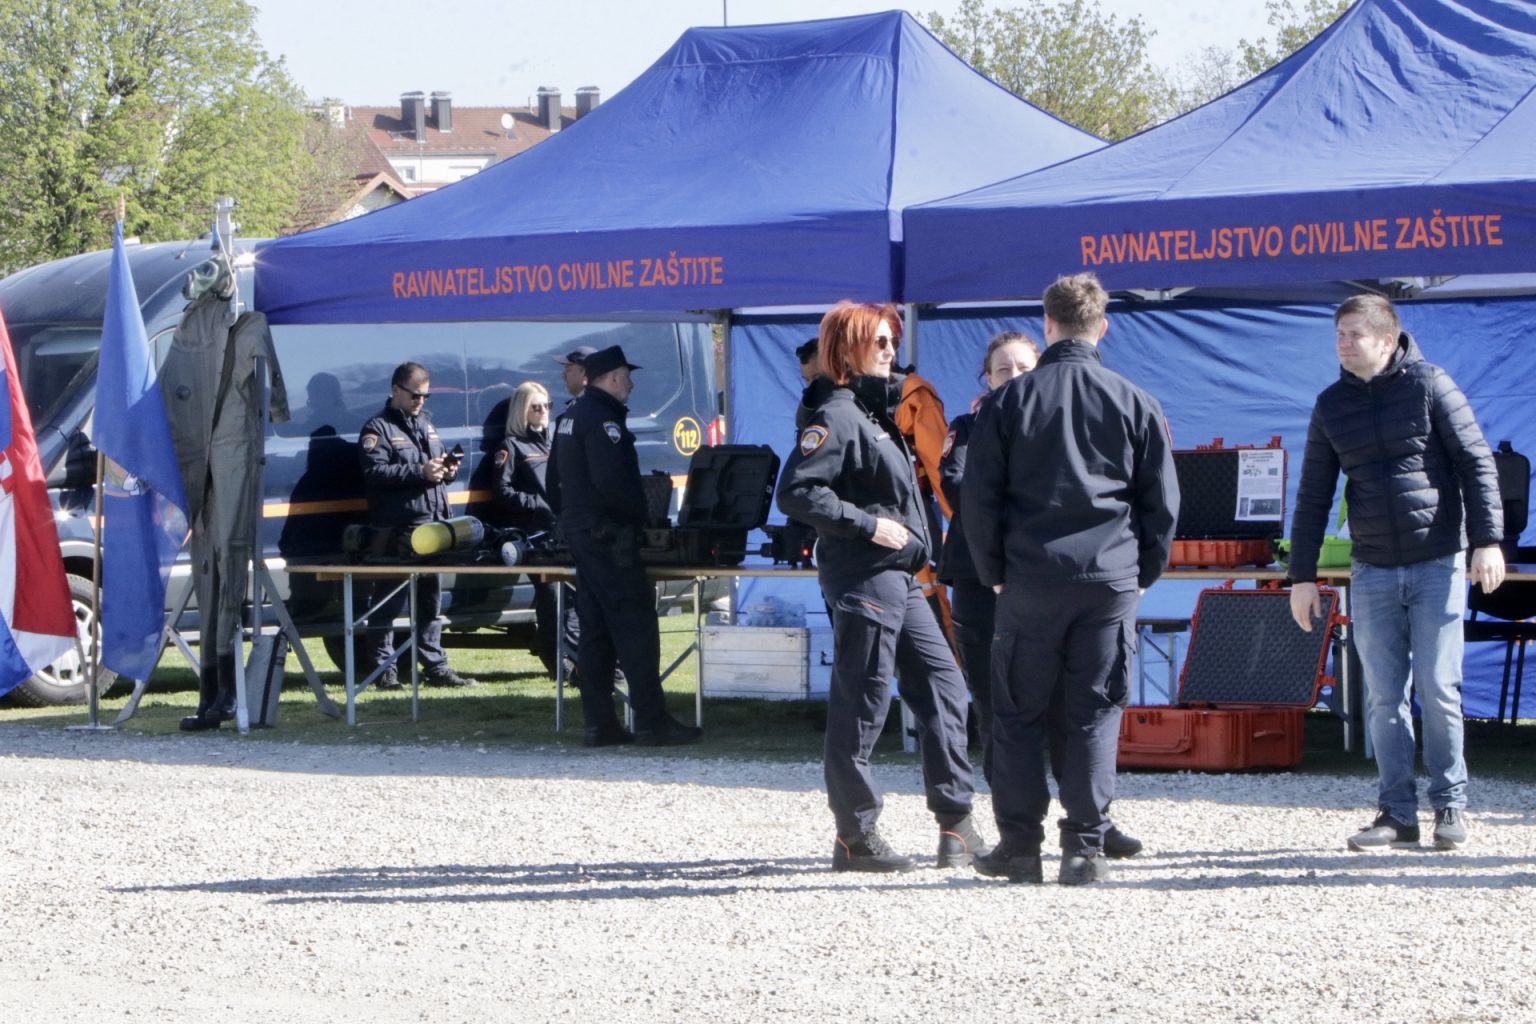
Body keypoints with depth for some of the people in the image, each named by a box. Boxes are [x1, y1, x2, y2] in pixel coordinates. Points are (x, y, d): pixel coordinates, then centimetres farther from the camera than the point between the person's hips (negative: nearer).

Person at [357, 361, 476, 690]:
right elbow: (375, 472, -17)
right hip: (397, 529, -8)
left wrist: (446, 470, 4)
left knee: (431, 600, 12)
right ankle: (385, 669, -2)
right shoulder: (378, 428, -4)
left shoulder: (426, 424, 20)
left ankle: (435, 666, 18)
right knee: (389, 601, -5)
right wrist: (420, 472, -22)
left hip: (432, 524, 8)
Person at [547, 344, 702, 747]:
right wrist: (641, 513, -12)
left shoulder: (570, 417, 15)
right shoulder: (603, 419, -15)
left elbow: (554, 480, 20)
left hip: (578, 530, 10)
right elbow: (611, 481, -25)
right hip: (609, 536, -10)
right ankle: (651, 722, -8)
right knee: (637, 627, -7)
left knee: (594, 629, 10)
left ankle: (598, 724, 10)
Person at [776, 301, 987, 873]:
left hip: (899, 579, 10)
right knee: (861, 704, -4)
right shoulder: (836, 415, -12)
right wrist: (867, 525, -19)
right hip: (862, 577, -10)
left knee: (942, 687, 9)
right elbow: (796, 492, -22)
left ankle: (956, 824, 13)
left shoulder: (873, 412, 18)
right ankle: (855, 837, 2)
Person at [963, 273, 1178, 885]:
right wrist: (1144, 573, 19)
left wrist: (994, 572, 14)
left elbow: (978, 496, 3)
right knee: (1095, 714, 4)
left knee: (1020, 713, 8)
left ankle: (1019, 845, 7)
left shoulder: (1012, 400, 1)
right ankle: (1085, 846, -1)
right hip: (1112, 581, 1)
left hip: (1029, 581, 0)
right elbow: (1164, 503, 8)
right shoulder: (1135, 404, 3)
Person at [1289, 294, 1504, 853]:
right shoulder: (1331, 405, 8)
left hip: (1438, 564, -3)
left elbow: (1476, 462, -3)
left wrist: (1487, 540, -11)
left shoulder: (1429, 385, -3)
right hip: (1372, 572, 3)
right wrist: (1302, 575, 10)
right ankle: (1397, 812, 8)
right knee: (1384, 697, 2)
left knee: (1438, 690, -4)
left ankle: (1450, 805, 9)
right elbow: (1313, 495, 12)